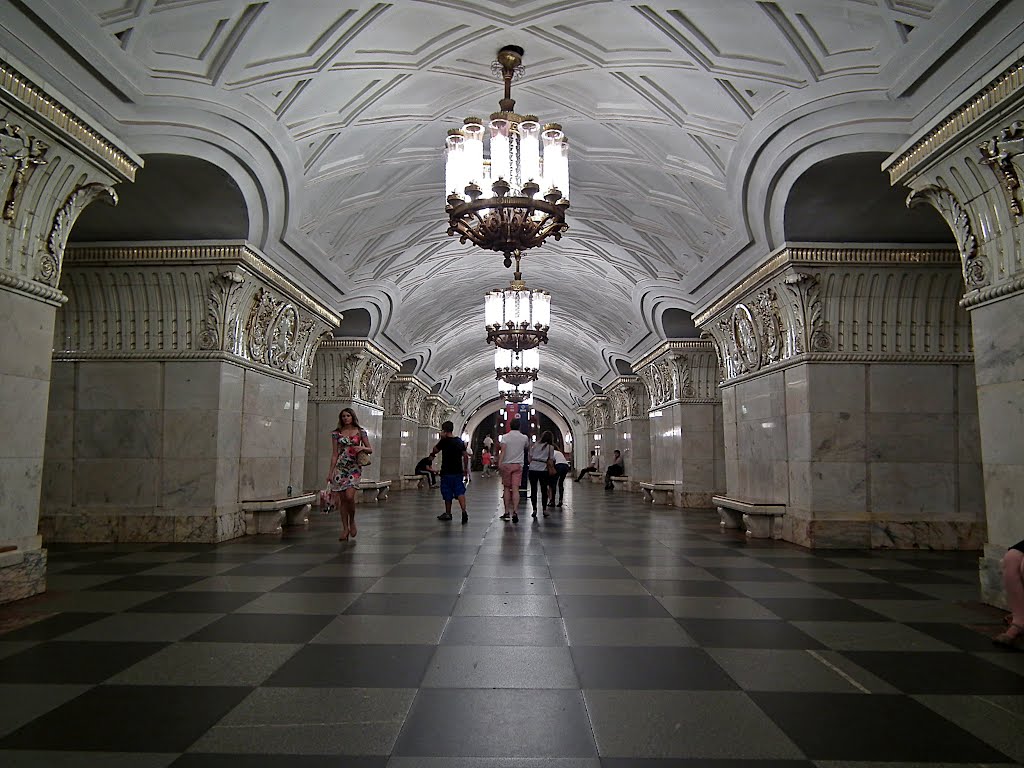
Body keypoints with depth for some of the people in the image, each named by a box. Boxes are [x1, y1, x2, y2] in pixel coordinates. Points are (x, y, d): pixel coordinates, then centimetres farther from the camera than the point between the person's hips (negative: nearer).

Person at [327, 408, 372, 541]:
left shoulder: (360, 432, 4)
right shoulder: (337, 433, 7)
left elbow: (370, 450, 7)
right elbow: (334, 454, 7)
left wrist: (362, 448, -14)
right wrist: (330, 471, 2)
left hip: (354, 467, -2)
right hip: (340, 467, 2)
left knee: (349, 496, -17)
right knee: (342, 499, 2)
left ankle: (352, 521, 10)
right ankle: (345, 528, 12)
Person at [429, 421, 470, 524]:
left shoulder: (444, 441, -11)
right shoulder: (460, 441, 7)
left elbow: (435, 450, 3)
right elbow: (465, 456, 9)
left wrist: (441, 438, 2)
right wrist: (466, 470, 17)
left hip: (447, 472, -4)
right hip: (458, 472, 4)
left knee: (447, 494, 10)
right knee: (460, 492, 1)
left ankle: (448, 513, 22)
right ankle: (464, 511, -17)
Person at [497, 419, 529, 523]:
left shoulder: (505, 437, -3)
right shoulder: (524, 438, 3)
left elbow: (503, 451, -14)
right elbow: (526, 447, 24)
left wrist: (499, 464, -17)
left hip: (506, 465, -1)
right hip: (518, 465, 1)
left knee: (506, 488, 10)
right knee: (515, 489, -4)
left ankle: (507, 512, 12)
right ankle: (515, 512, -15)